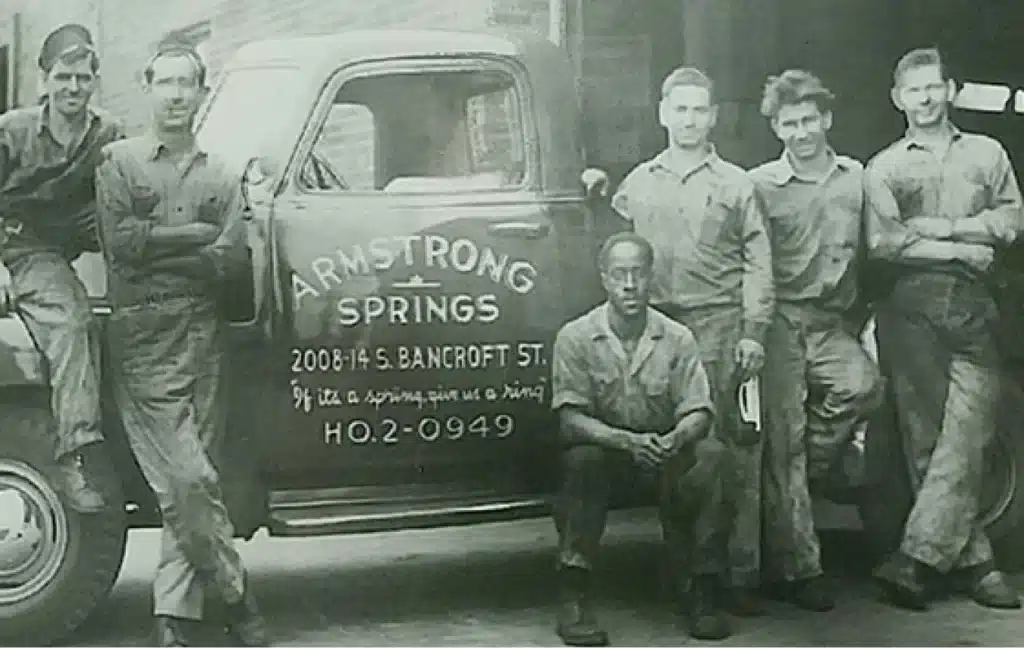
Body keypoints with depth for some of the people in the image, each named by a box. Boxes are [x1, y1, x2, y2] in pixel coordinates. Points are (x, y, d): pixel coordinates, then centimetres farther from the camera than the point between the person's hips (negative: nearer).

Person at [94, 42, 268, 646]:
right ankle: (237, 596, 8)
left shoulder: (222, 176, 13)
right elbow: (118, 239, -8)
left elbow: (234, 259, -2)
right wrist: (196, 234, -4)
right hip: (144, 341, -3)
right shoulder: (120, 160, 8)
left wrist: (152, 247, -8)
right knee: (189, 481, -9)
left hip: (206, 341, 3)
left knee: (186, 486, 3)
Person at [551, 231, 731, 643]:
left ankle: (703, 591, -18)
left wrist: (674, 439, -33)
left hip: (665, 451, 2)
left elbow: (698, 413, -9)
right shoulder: (576, 337, -10)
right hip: (602, 448, -1)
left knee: (711, 454, -27)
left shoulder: (677, 339, -6)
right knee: (581, 459, -34)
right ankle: (573, 597, -27)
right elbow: (570, 419, -17)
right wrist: (628, 441, -34)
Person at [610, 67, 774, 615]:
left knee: (730, 446, -5)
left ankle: (741, 572, -1)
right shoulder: (637, 184, 15)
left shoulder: (735, 184, 8)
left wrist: (753, 332, -5)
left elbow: (757, 263, 3)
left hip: (720, 327, -2)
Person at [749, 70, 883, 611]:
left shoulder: (856, 178, 11)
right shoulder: (759, 185, 0)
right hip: (779, 321, -3)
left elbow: (871, 252, 16)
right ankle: (799, 568, 3)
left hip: (833, 322, 3)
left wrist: (857, 318, 9)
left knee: (863, 384, -27)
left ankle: (809, 467, 0)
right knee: (782, 439, -4)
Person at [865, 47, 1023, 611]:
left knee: (964, 438, -12)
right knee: (927, 441, -4)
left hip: (973, 308, 1)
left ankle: (916, 558, -13)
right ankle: (971, 561, 2)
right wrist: (963, 248, -5)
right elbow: (883, 242, -2)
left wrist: (939, 227, -3)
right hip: (911, 308, -1)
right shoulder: (883, 168, 13)